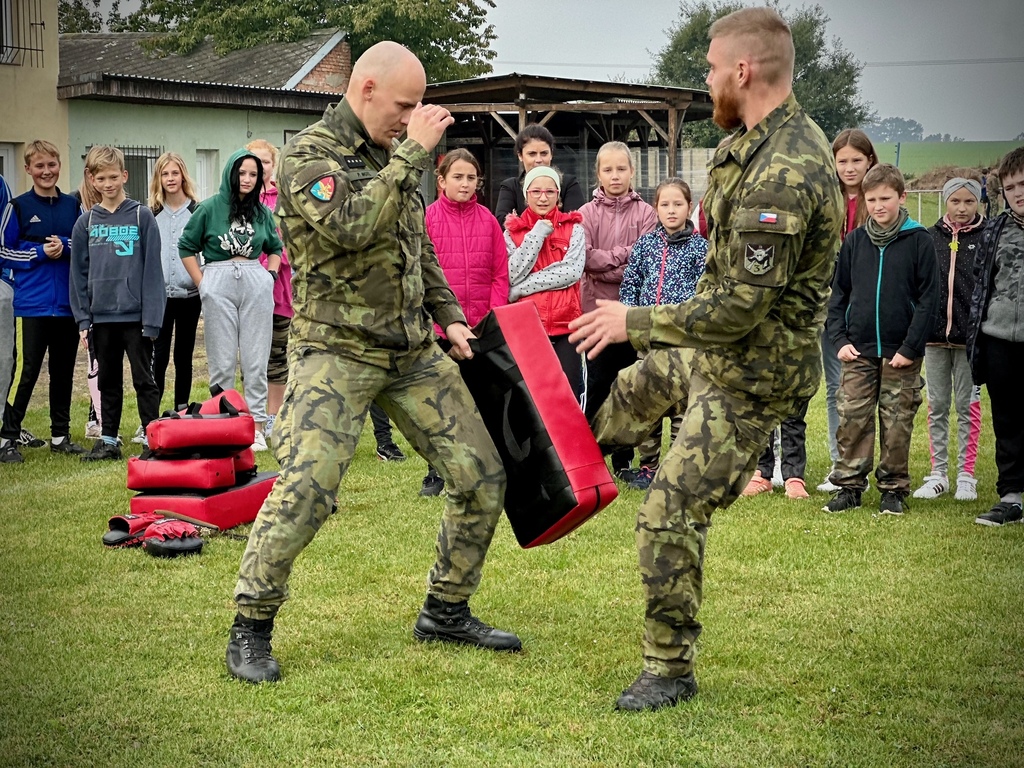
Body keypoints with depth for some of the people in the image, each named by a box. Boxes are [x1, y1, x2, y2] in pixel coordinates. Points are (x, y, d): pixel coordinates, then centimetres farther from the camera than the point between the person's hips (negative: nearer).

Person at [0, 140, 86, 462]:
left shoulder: (73, 205, 8)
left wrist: (65, 247, -9)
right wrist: (40, 253, -11)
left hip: (68, 302, 4)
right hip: (34, 303, -3)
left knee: (63, 370, 9)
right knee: (29, 371, -5)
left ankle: (60, 435, 19)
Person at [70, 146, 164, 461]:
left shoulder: (142, 217, -3)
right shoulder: (85, 222, 5)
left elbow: (152, 269, -6)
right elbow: (79, 273, 8)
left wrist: (151, 317, -10)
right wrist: (82, 318, 2)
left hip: (136, 316, -3)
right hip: (101, 317, 3)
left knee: (144, 381, 2)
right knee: (108, 381, 13)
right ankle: (109, 441, 22)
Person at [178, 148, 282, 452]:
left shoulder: (262, 212, 8)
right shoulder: (210, 208, -1)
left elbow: (275, 248, 23)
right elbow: (186, 247, 5)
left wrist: (271, 275, 9)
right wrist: (202, 283, 0)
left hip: (256, 285, 2)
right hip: (219, 285, -2)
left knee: (256, 360, 3)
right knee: (222, 362, 3)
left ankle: (256, 427, 8)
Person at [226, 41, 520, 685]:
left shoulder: (393, 157, 13)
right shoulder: (309, 155, -9)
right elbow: (350, 227, -28)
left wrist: (450, 316, 11)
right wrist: (412, 154, -24)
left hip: (414, 351, 7)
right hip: (339, 351, -7)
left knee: (482, 476, 4)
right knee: (304, 491, -18)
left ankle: (446, 612, 20)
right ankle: (251, 631, 1)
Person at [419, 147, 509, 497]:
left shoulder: (488, 220, 5)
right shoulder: (426, 218, -3)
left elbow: (500, 274, 4)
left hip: (482, 327, 2)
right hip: (439, 327, -2)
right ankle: (437, 471, 12)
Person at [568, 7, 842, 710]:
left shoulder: (782, 176, -32)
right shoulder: (765, 139, 2)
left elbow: (740, 307, -32)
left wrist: (634, 321, -22)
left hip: (749, 376, -10)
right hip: (715, 347, 10)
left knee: (672, 515, -6)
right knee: (638, 384, 33)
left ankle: (670, 671, 8)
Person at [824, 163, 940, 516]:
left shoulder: (919, 241, -4)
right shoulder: (855, 240, 6)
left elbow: (929, 299, -5)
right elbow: (838, 293, 11)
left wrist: (911, 347, -10)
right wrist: (840, 339, 0)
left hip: (901, 354, -3)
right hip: (858, 352, 3)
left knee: (897, 425, 3)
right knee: (851, 420, 2)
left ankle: (894, 488, 14)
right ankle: (850, 485, 11)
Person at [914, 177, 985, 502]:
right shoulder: (931, 237, 7)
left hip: (970, 336, -3)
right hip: (935, 334, 3)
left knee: (968, 405, 3)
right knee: (936, 406, 7)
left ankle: (966, 475, 10)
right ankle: (938, 474, 14)